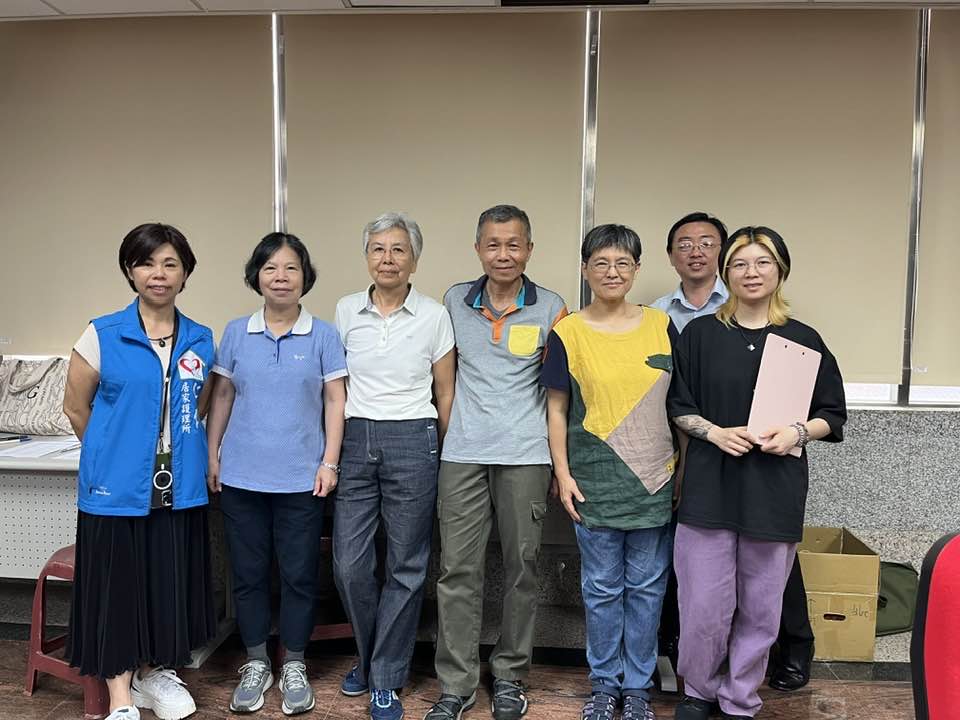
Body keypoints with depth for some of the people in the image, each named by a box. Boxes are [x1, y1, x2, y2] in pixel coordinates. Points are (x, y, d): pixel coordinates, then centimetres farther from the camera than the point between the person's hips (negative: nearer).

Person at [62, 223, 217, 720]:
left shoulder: (201, 340, 4)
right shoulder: (102, 335, -5)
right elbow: (75, 407, 3)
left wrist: (180, 453, 13)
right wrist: (113, 454, 9)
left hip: (179, 487, 3)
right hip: (117, 486, -3)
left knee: (170, 581, 11)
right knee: (118, 584, 5)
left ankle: (155, 673, 33)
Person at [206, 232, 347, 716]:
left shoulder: (322, 335, -2)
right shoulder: (236, 333, 4)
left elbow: (335, 401, -1)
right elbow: (222, 396, 9)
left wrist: (329, 462, -6)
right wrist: (211, 456, 6)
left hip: (300, 477, -2)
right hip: (241, 476, 2)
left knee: (299, 574, 6)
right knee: (248, 573, 11)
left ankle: (294, 667, 25)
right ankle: (256, 665, 29)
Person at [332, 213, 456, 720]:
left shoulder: (434, 316, -1)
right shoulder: (346, 311, 6)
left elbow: (445, 393, 4)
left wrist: (443, 458, 4)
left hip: (413, 443, -2)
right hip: (355, 441, 2)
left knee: (406, 567, 6)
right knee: (349, 565, 4)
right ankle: (370, 658, 32)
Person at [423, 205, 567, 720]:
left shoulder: (551, 309, 1)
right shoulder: (454, 302, 6)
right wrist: (452, 434, 10)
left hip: (525, 455, -1)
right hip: (462, 455, 1)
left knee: (521, 567, 9)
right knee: (457, 569, 3)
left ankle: (510, 676, 27)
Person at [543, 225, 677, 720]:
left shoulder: (661, 326, 2)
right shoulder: (568, 334, -3)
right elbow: (557, 409, 1)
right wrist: (563, 474, -4)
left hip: (654, 479, 2)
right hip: (595, 482, -1)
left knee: (646, 586, 12)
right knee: (601, 587, 11)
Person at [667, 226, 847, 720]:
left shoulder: (803, 340, 4)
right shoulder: (700, 334, 4)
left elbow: (832, 415, 8)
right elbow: (678, 406, 5)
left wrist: (799, 432, -12)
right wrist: (715, 432, -13)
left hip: (774, 493, 1)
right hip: (709, 489, 0)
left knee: (760, 610, 9)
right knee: (704, 607, 2)